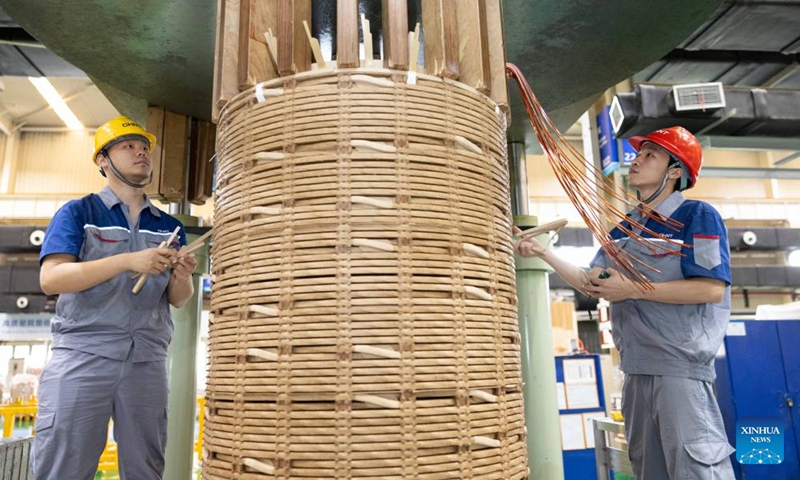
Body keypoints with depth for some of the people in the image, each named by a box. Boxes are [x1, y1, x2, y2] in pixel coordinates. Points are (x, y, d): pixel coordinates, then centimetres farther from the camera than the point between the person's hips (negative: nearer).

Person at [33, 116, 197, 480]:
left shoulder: (169, 227, 15)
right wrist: (129, 261, -19)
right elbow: (51, 279, -9)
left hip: (147, 360, 3)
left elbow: (177, 300, 12)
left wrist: (182, 278, -12)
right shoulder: (78, 212, 5)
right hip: (83, 353, -3)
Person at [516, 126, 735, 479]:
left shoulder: (698, 216, -8)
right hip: (636, 368, 8)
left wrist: (632, 289, -18)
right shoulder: (623, 229, 14)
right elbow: (591, 285, 17)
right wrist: (542, 252, 11)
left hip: (680, 366, -8)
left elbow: (712, 288, -19)